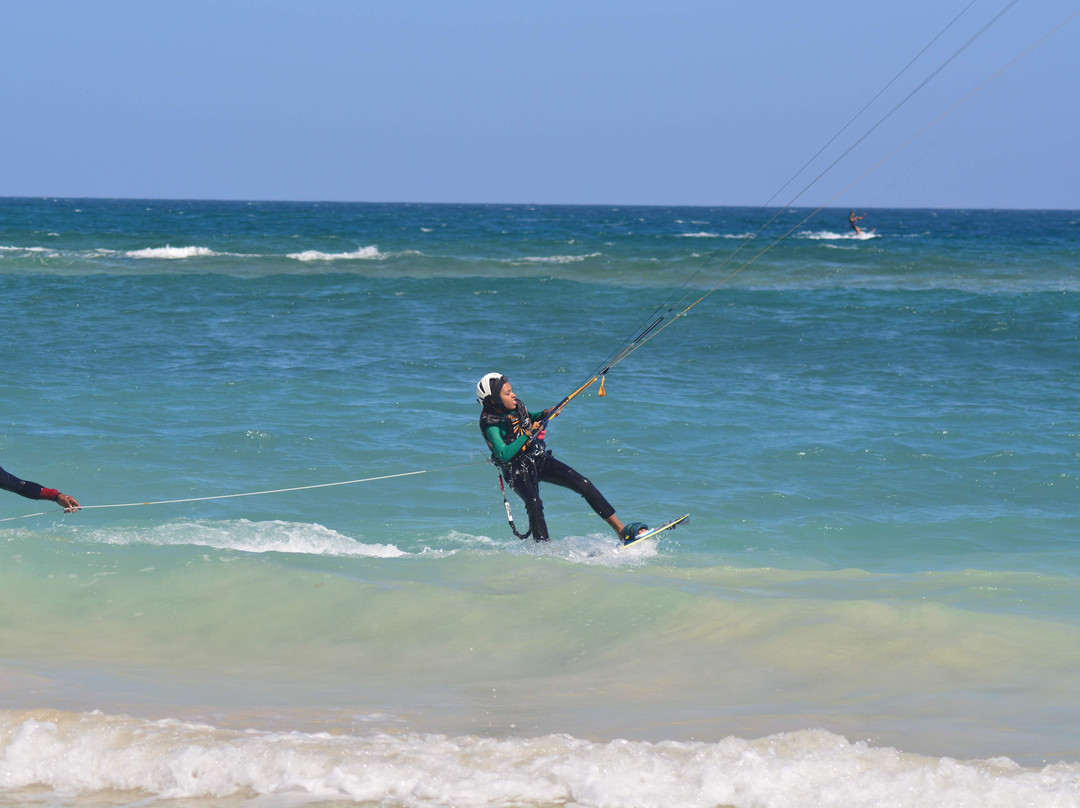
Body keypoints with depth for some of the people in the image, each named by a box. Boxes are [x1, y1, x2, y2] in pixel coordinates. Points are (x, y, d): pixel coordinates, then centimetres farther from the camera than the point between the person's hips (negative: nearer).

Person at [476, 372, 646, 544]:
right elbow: (504, 455, -28)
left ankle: (621, 530, -4)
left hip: (540, 459, 6)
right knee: (534, 505, -33)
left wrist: (543, 415, 5)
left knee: (584, 485, -6)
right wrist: (527, 434, -26)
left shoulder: (516, 405, 2)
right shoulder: (490, 423, -18)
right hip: (519, 471, -6)